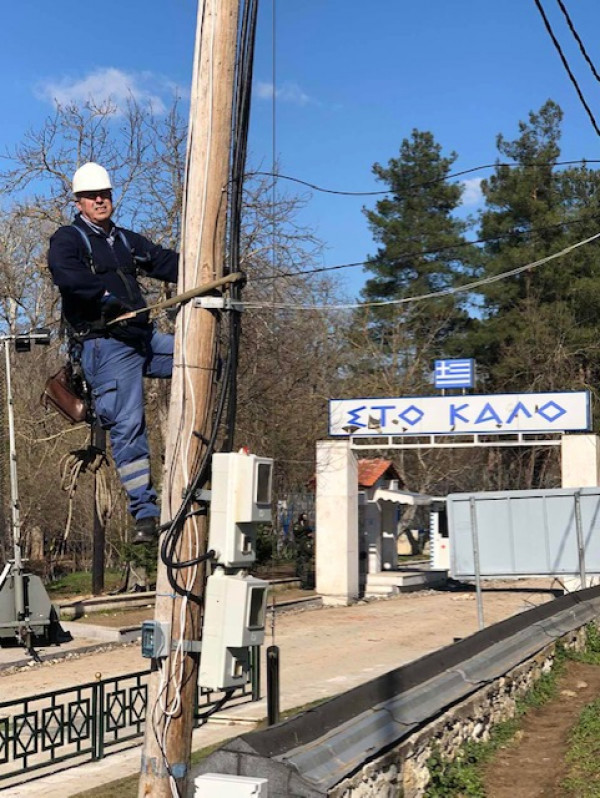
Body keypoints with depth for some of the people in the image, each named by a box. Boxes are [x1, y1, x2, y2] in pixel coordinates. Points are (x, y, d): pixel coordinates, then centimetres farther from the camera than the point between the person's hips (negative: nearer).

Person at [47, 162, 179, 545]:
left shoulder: (126, 240, 21)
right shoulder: (68, 239, 1)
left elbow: (168, 262, 14)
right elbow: (65, 274, -20)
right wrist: (103, 294, -33)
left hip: (144, 338, 7)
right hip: (107, 344, -7)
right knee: (129, 427, -8)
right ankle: (146, 513, -3)